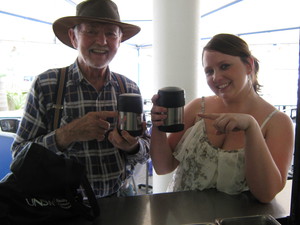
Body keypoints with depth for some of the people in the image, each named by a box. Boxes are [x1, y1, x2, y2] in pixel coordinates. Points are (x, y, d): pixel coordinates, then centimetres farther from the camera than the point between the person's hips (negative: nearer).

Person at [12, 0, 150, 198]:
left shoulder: (130, 89, 2)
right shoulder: (45, 85, -6)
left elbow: (147, 151, 8)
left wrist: (132, 146, -14)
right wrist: (68, 134, -21)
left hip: (119, 197, 2)